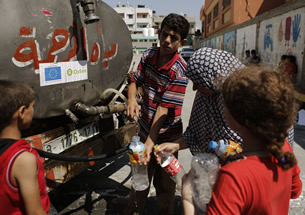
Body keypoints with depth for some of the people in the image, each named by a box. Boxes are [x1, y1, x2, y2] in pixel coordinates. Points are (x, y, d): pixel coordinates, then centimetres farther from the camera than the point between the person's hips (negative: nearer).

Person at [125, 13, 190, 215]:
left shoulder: (179, 70, -22)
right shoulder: (148, 55, -4)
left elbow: (164, 108, -25)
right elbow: (135, 81, 3)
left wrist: (150, 142, -27)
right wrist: (132, 99, -20)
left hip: (165, 136, -5)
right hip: (145, 129, 6)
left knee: (163, 182, 13)